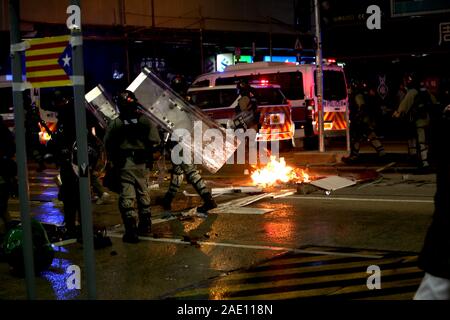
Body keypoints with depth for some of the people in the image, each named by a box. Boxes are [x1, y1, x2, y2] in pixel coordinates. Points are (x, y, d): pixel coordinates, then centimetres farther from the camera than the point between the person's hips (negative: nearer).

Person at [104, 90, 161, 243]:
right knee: (143, 193, 18)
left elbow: (107, 144, -5)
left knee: (127, 196, -2)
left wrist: (114, 160, 9)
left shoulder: (115, 124, -7)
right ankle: (145, 225, 30)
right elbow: (155, 142, -7)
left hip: (124, 164, -2)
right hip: (141, 163, 3)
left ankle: (131, 231, -8)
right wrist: (148, 156, 10)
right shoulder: (145, 121, -3)